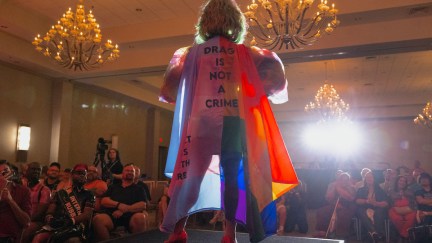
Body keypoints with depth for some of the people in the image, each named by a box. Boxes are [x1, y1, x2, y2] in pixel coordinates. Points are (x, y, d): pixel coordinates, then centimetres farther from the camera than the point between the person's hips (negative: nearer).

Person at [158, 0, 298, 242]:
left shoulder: (193, 52, 9)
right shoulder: (244, 52, 10)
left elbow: (172, 83, 6)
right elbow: (272, 67, 3)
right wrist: (261, 92, 16)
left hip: (201, 121, 0)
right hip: (234, 121, 0)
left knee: (191, 175, 6)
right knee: (232, 178, 4)